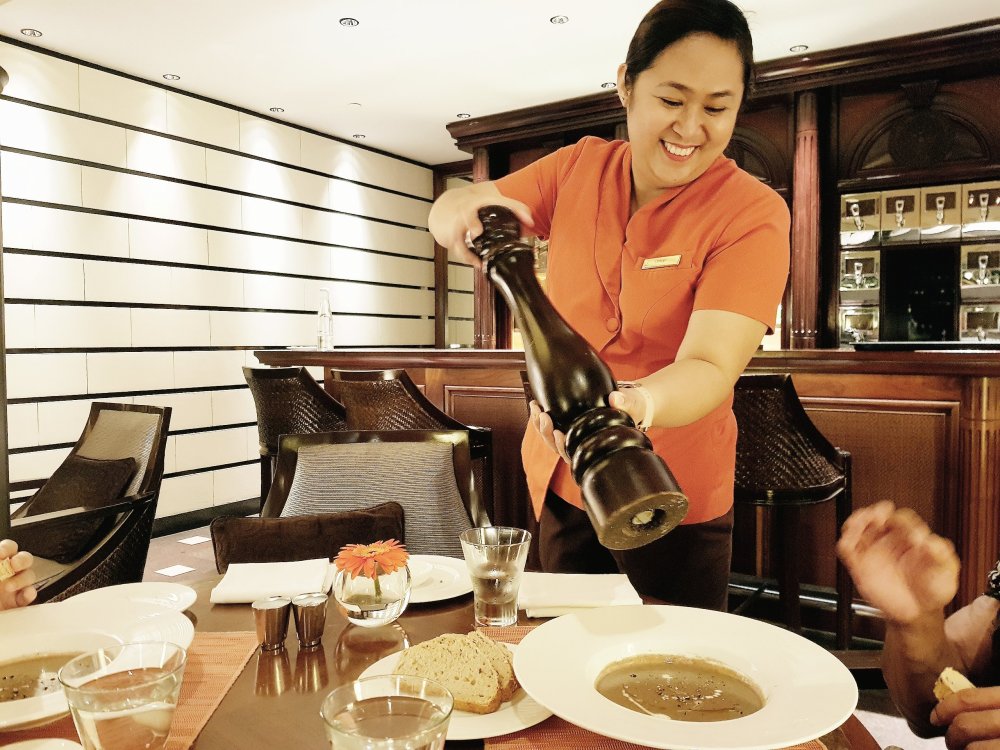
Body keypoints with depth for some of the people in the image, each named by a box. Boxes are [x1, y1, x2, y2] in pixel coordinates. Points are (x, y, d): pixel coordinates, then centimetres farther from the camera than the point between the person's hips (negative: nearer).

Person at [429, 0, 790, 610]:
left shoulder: (753, 214, -17)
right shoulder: (581, 167, -3)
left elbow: (710, 367, -28)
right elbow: (443, 217, 0)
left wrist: (638, 405, -50)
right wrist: (467, 205, -24)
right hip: (559, 478, 4)